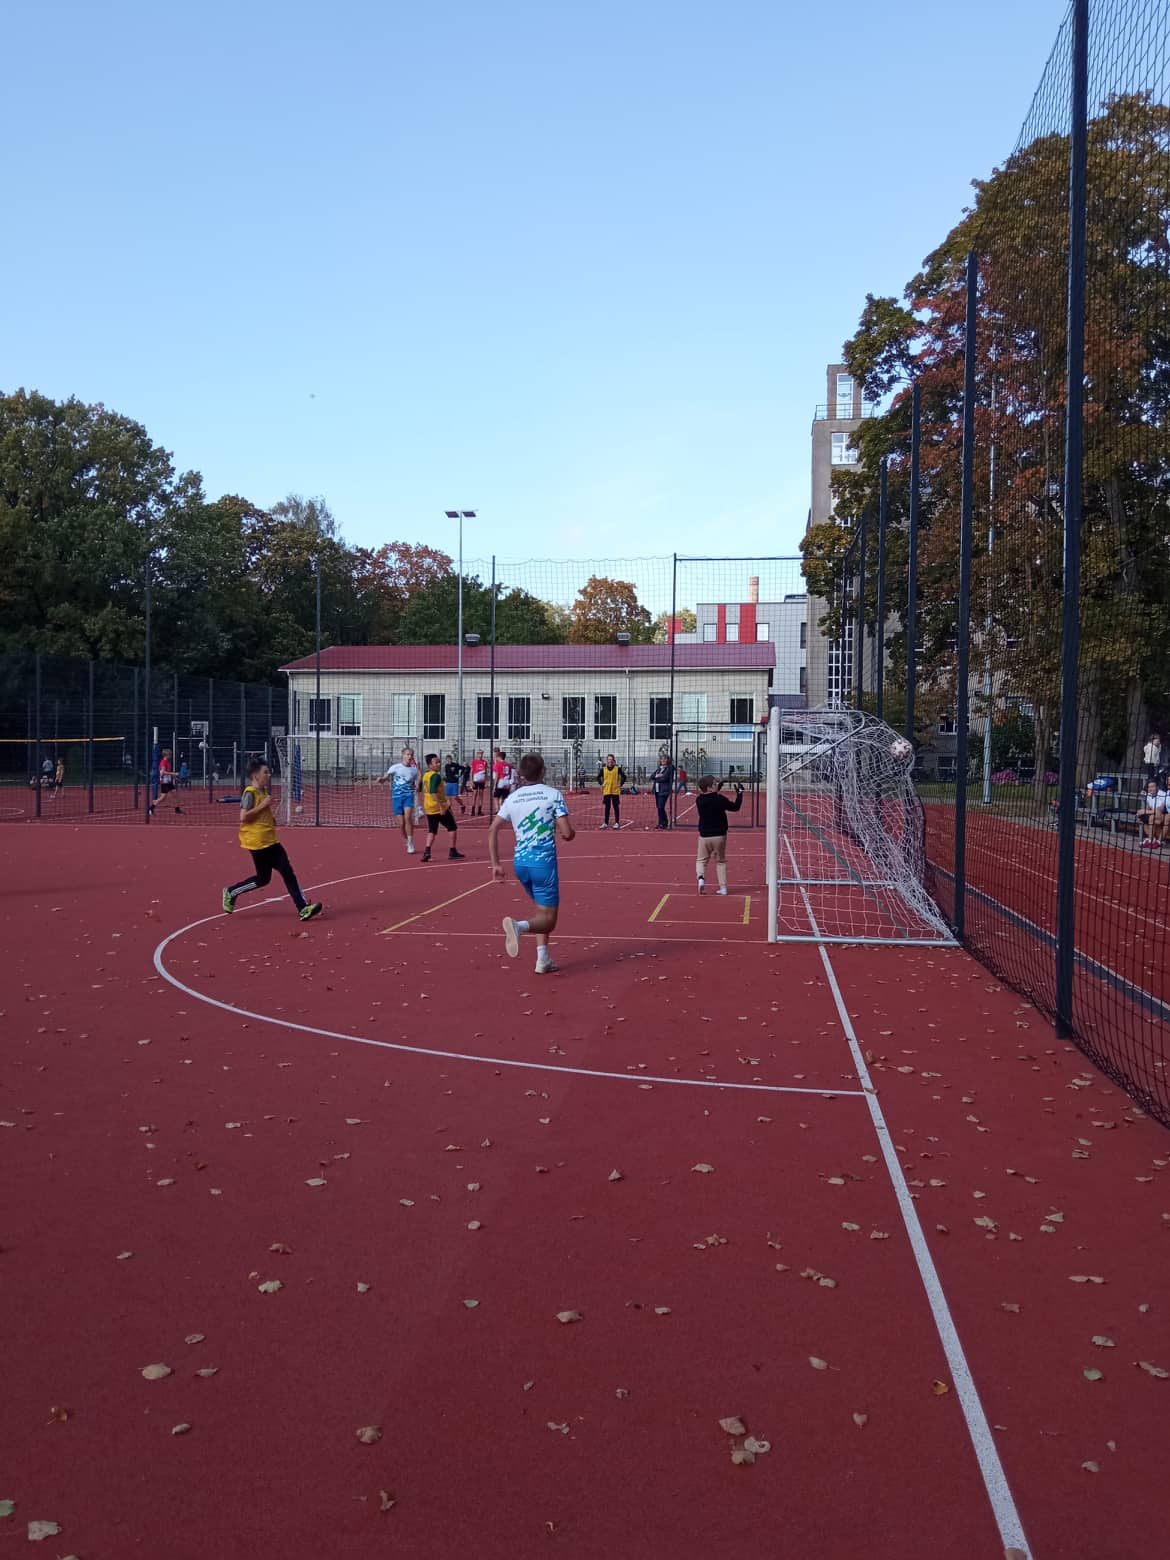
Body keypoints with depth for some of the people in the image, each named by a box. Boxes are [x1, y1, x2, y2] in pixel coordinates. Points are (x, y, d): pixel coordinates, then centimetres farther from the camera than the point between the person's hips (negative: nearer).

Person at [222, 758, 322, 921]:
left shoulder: (263, 791, 15)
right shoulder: (250, 793, -13)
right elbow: (243, 817, -22)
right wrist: (263, 805, -21)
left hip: (271, 840, 9)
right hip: (257, 842, -9)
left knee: (288, 872, 0)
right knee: (263, 878, -1)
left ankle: (303, 908, -3)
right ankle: (231, 892, 19)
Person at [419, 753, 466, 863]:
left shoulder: (425, 775, 9)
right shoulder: (436, 776, -18)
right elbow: (433, 792, -28)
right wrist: (441, 806, -27)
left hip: (428, 807, 8)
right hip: (440, 807, -8)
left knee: (432, 830, 12)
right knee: (453, 828, 7)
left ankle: (427, 852, -4)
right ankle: (452, 852, 8)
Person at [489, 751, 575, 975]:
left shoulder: (512, 798, 8)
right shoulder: (553, 795, -5)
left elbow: (492, 831, 3)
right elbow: (568, 834, -10)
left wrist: (495, 864, 7)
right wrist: (561, 830, 14)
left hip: (520, 861, 5)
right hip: (543, 861, -5)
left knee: (542, 909, 24)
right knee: (548, 918, 0)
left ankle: (543, 959, 16)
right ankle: (520, 926, -31)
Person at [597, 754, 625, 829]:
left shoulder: (617, 768, -3)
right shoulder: (603, 769, 3)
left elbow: (623, 776, 6)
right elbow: (598, 777, 16)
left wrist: (620, 784, -2)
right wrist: (601, 784, 4)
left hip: (615, 791, -2)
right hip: (606, 791, 2)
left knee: (616, 807, 0)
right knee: (607, 807, 6)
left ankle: (617, 823, 6)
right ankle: (606, 823, 13)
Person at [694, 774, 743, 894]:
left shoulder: (699, 800, -3)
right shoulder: (720, 799, -14)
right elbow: (736, 807, -2)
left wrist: (718, 788, 18)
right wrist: (739, 793, 9)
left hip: (704, 836, 1)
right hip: (719, 836, -1)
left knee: (701, 860, 13)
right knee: (720, 861, 14)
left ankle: (701, 877, -16)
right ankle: (723, 887, 11)